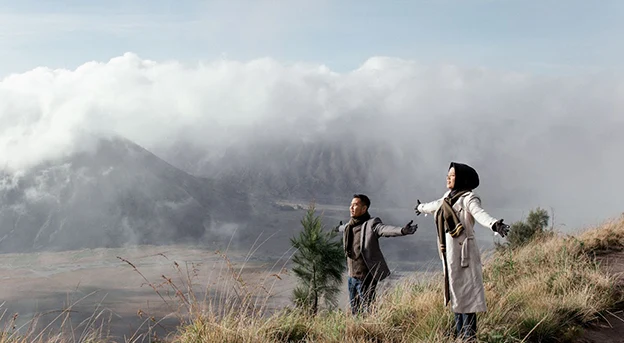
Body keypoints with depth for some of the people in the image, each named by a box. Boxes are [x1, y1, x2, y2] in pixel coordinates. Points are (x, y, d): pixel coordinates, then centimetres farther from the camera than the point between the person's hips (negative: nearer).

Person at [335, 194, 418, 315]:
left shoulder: (371, 224, -13)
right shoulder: (349, 226, 10)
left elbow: (385, 229, -32)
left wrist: (402, 231, -52)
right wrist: (339, 228, 60)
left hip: (366, 276, -7)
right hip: (352, 275, 7)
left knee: (367, 310, -4)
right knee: (354, 310, 15)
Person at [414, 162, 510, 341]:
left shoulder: (468, 198, -11)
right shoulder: (448, 197, 14)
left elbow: (479, 213, -32)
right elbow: (435, 205, 37)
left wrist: (494, 224, -52)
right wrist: (421, 207, 57)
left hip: (462, 252, -9)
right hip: (449, 252, 9)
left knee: (465, 293, -7)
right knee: (455, 292, 11)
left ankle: (469, 337, -4)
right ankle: (460, 335, 18)